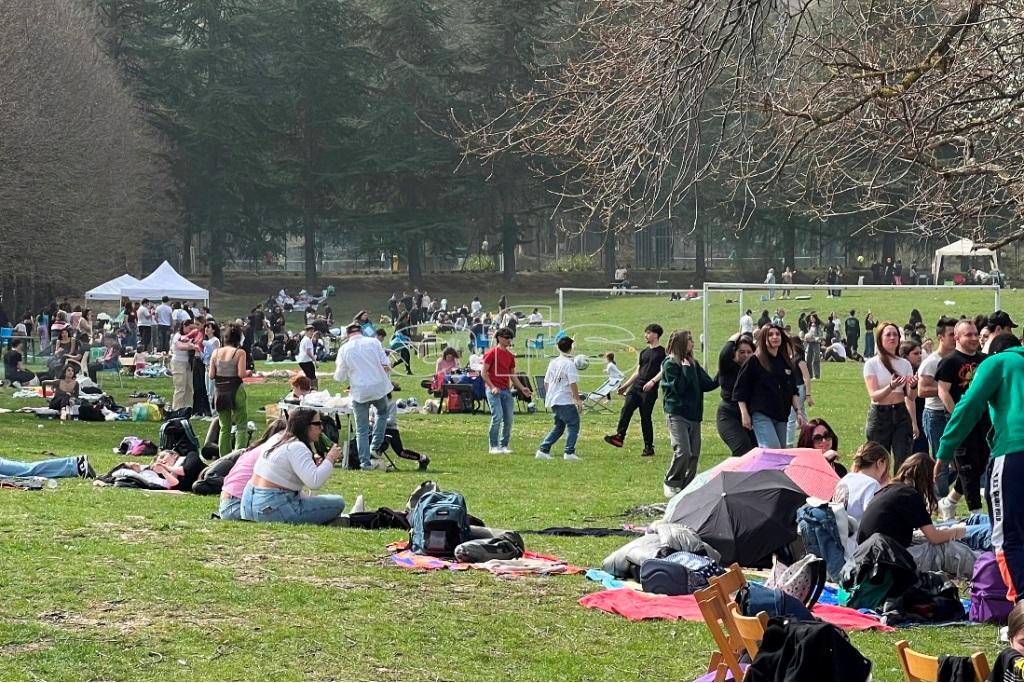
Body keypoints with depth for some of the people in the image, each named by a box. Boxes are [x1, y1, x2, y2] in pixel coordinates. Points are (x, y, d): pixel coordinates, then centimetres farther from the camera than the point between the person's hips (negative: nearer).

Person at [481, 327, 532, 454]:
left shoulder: (510, 355, 16)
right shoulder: (492, 353, -4)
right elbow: (483, 372, -6)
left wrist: (522, 389, 12)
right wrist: (492, 387, -16)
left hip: (506, 390, 7)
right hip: (494, 390, -7)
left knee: (508, 419, 2)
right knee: (497, 417, -14)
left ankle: (504, 445, 12)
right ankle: (493, 446, -6)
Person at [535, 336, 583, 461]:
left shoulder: (553, 362, 11)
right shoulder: (569, 364, -11)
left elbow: (546, 382, 15)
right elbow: (573, 384, -16)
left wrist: (549, 396, 26)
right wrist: (578, 400, -11)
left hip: (553, 400, 8)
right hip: (566, 401, -8)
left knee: (558, 426, 17)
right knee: (573, 424, 1)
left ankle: (543, 450, 10)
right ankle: (569, 452, -7)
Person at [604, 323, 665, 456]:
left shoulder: (662, 352, -1)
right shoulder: (644, 352, 20)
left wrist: (652, 381, -25)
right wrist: (625, 385, 21)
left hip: (649, 390, -6)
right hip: (636, 386, 6)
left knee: (645, 417, -3)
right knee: (626, 409, -15)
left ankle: (649, 447, 5)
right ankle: (619, 437, -24)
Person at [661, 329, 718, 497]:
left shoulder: (693, 364, 14)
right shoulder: (670, 364, -6)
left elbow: (707, 384, 11)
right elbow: (678, 387, -16)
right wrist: (686, 370, -13)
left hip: (694, 415, 7)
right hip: (677, 415, -7)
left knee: (694, 454, 5)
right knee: (682, 452, -17)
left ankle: (687, 486, 14)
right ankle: (671, 484, -2)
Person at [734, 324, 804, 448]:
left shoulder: (785, 362, 15)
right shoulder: (754, 361, -1)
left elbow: (793, 391, 19)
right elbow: (740, 390, -3)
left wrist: (798, 410, 8)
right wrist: (744, 414, -9)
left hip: (781, 415, 6)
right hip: (761, 415, -6)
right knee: (773, 449, -22)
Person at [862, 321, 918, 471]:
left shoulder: (904, 364, 9)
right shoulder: (872, 364, -2)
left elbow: (911, 398, 7)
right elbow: (874, 395, -12)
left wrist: (913, 387, -16)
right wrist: (891, 387, -30)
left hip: (901, 414, 3)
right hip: (880, 415, -3)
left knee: (903, 463, -5)